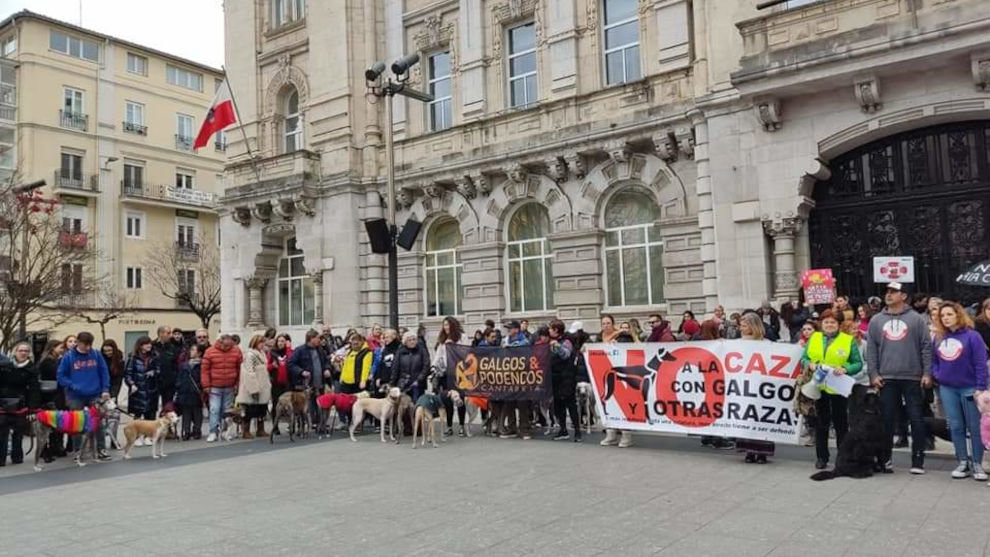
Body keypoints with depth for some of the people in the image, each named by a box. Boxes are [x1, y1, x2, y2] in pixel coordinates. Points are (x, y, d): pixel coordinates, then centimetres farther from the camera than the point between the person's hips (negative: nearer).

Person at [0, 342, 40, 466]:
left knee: (19, 433, 8)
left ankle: (17, 457, 19)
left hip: (21, 406, 1)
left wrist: (33, 408, -14)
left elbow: (34, 390, -7)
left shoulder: (31, 369, -3)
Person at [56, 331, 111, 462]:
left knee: (99, 422, 3)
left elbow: (104, 372, 3)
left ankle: (101, 450, 12)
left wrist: (105, 390, -5)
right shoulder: (68, 356, -6)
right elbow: (61, 376, -2)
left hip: (95, 395, 1)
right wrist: (73, 386, -15)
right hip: (75, 396, -1)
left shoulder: (96, 355, -1)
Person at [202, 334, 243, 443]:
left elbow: (241, 368, 4)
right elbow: (204, 369, -4)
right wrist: (206, 385, -5)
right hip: (215, 387, -2)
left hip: (230, 387, 2)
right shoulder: (210, 351, -6)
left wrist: (238, 384, 1)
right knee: (214, 409, -7)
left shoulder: (236, 351, -1)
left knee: (227, 410, 8)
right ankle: (213, 432, -3)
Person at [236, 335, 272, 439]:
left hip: (263, 388, 8)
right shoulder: (250, 355, -14)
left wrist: (268, 385, 15)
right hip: (253, 388, -8)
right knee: (250, 411, -1)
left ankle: (260, 430, 22)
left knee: (262, 409, 12)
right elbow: (249, 373, -18)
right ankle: (246, 431, 9)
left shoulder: (262, 353, 13)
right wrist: (254, 389, -21)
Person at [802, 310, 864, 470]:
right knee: (821, 422, 8)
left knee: (841, 422, 6)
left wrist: (845, 369, -20)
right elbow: (804, 358, 9)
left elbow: (858, 364, -2)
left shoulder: (849, 340, 1)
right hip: (818, 386, 2)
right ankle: (821, 457, 16)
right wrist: (810, 365, -12)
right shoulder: (813, 338, 9)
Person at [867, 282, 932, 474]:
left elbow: (926, 347, 0)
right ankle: (885, 458, 16)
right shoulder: (876, 320, 8)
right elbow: (871, 349, 6)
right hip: (886, 379, 2)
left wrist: (927, 373, -6)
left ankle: (918, 460, 11)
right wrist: (873, 374, -1)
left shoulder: (916, 319, 3)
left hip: (912, 378, -2)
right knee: (887, 419, 6)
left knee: (916, 419, 2)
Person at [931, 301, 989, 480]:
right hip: (947, 388, 4)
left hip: (969, 388, -4)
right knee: (956, 426, 7)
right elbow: (933, 360, 17)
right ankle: (963, 462, 15)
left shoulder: (972, 336, -9)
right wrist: (937, 374, -1)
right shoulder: (938, 338, 7)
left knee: (974, 427, 4)